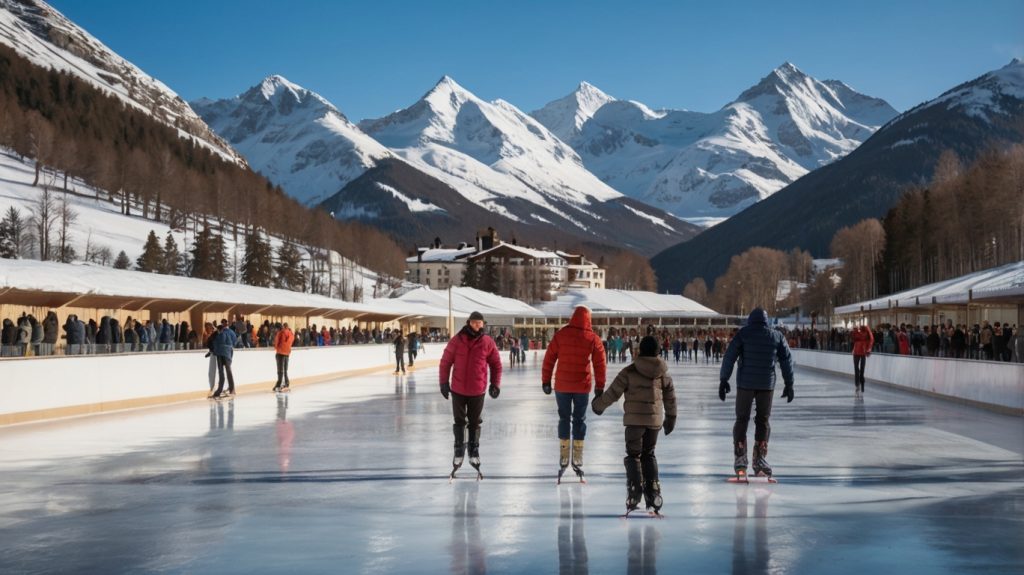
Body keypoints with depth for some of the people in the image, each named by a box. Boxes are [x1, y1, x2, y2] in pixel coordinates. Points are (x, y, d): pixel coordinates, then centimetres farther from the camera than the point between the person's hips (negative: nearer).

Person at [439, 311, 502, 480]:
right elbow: (446, 361, -2)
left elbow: (496, 364, 3)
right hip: (458, 389, 0)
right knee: (459, 421, 11)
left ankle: (474, 450, 26)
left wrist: (495, 384, 1)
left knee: (475, 422, 12)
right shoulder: (457, 340, -8)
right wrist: (444, 382, -2)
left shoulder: (488, 342, -5)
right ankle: (459, 450, 24)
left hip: (478, 390, 0)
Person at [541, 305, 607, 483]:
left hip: (562, 386, 0)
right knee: (580, 420, 9)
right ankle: (577, 460, 9)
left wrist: (546, 381, 6)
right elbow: (600, 364, -2)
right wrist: (600, 386, 7)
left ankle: (563, 458, 11)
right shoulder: (593, 339, -4)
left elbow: (549, 358, -2)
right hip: (583, 387, 0)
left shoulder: (560, 335, -4)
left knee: (564, 418, 13)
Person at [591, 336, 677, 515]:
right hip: (655, 420, 4)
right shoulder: (663, 374, 6)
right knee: (649, 455, 17)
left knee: (633, 455, 3)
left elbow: (613, 393, -3)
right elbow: (670, 399, 15)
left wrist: (598, 405, 14)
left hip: (634, 420, -4)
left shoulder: (629, 372, -7)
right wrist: (671, 418, 30)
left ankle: (634, 494, -9)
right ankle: (653, 493, 11)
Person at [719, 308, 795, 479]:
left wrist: (723, 380, 1)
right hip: (767, 384, 1)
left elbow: (729, 357, -4)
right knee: (763, 421, 13)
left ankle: (740, 459, 6)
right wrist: (789, 384, 15)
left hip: (745, 383, -1)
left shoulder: (743, 333, 0)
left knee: (742, 420, 9)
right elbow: (787, 359, 8)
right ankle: (760, 459, 10)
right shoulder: (776, 336, 7)